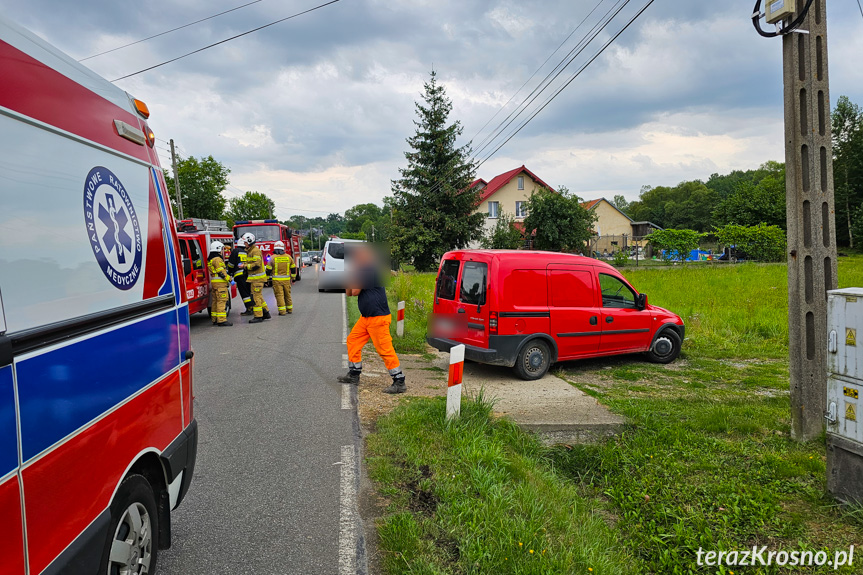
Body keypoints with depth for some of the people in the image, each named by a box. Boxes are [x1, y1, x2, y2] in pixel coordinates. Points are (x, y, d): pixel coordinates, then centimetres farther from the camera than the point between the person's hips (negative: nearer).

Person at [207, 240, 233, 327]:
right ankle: (222, 320, -14)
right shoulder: (217, 259, -13)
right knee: (221, 300, -11)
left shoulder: (210, 259, 19)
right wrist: (229, 279, -13)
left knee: (215, 301, 13)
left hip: (214, 282, 10)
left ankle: (215, 319, 17)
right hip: (220, 282, -10)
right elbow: (221, 272, -19)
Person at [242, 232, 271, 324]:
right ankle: (266, 313, 22)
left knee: (256, 297, -8)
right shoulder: (249, 251, 17)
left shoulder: (256, 251, -15)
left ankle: (258, 316, -5)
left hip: (257, 278, -10)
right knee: (259, 296, 15)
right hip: (254, 278, 10)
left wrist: (246, 266, -17)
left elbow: (257, 264, -22)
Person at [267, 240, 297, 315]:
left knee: (279, 295, -1)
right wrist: (293, 278, 23)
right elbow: (293, 268, 11)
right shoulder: (288, 257, 3)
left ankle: (282, 311, -4)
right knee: (287, 294, 15)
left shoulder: (273, 258, -6)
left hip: (276, 280, -3)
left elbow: (268, 269, -3)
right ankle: (290, 309, 24)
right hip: (286, 280, 3)